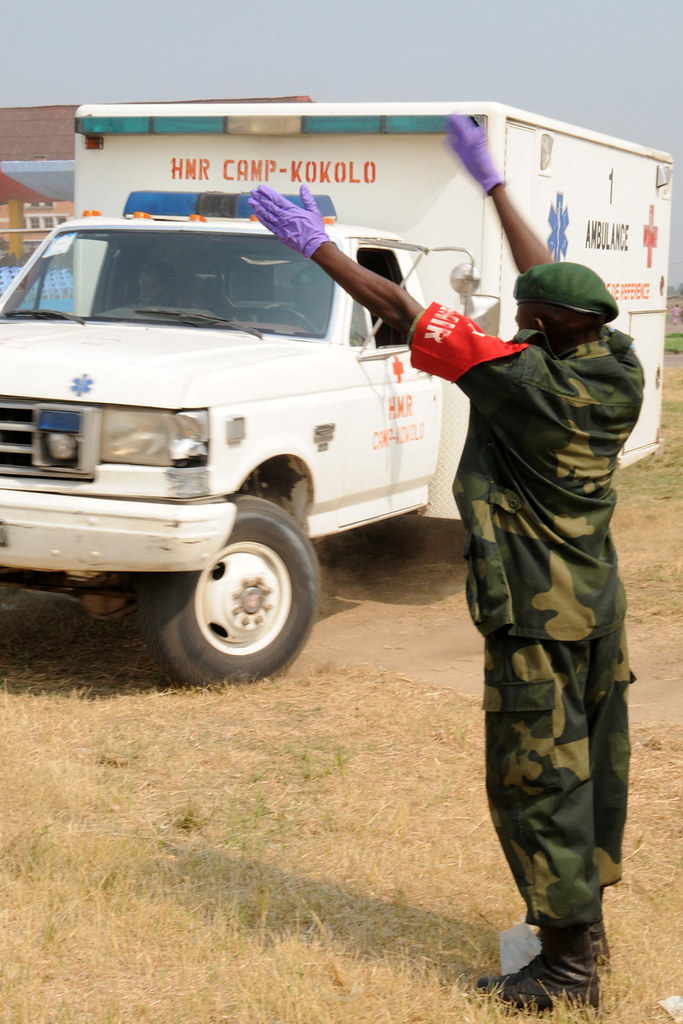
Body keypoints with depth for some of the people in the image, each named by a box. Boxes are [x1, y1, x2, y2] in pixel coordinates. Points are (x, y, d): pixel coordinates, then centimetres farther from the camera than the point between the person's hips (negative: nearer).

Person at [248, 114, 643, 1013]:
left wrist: (319, 247, -11)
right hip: (599, 604, 8)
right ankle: (584, 930, 30)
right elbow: (553, 283, 12)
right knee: (591, 769, 16)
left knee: (536, 779, 0)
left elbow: (408, 315, -19)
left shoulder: (530, 383, -23)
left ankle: (567, 965, 6)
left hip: (538, 616, -8)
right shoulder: (617, 368, -2)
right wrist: (492, 182, 21)